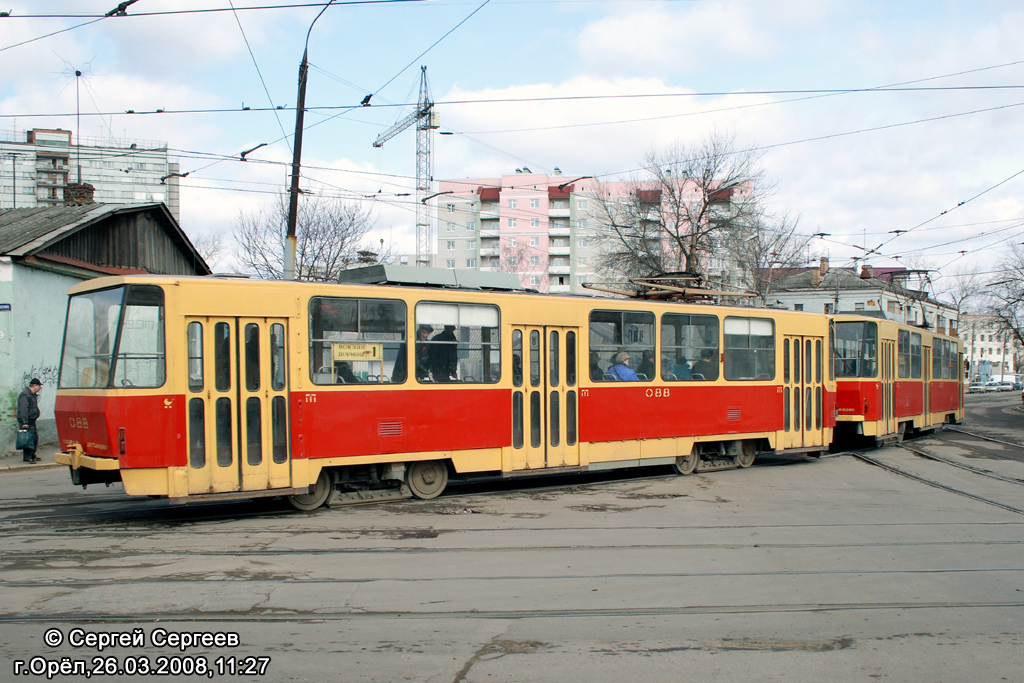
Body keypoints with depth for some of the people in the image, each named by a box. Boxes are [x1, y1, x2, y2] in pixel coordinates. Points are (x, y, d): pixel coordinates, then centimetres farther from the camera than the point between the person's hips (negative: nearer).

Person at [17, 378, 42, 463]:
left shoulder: (33, 394, 17)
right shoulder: (25, 395, -16)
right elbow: (23, 409, -23)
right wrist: (25, 422, -28)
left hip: (32, 421, 10)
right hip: (26, 422, -10)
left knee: (35, 438, 13)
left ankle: (32, 456, 24)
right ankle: (27, 457, -8)